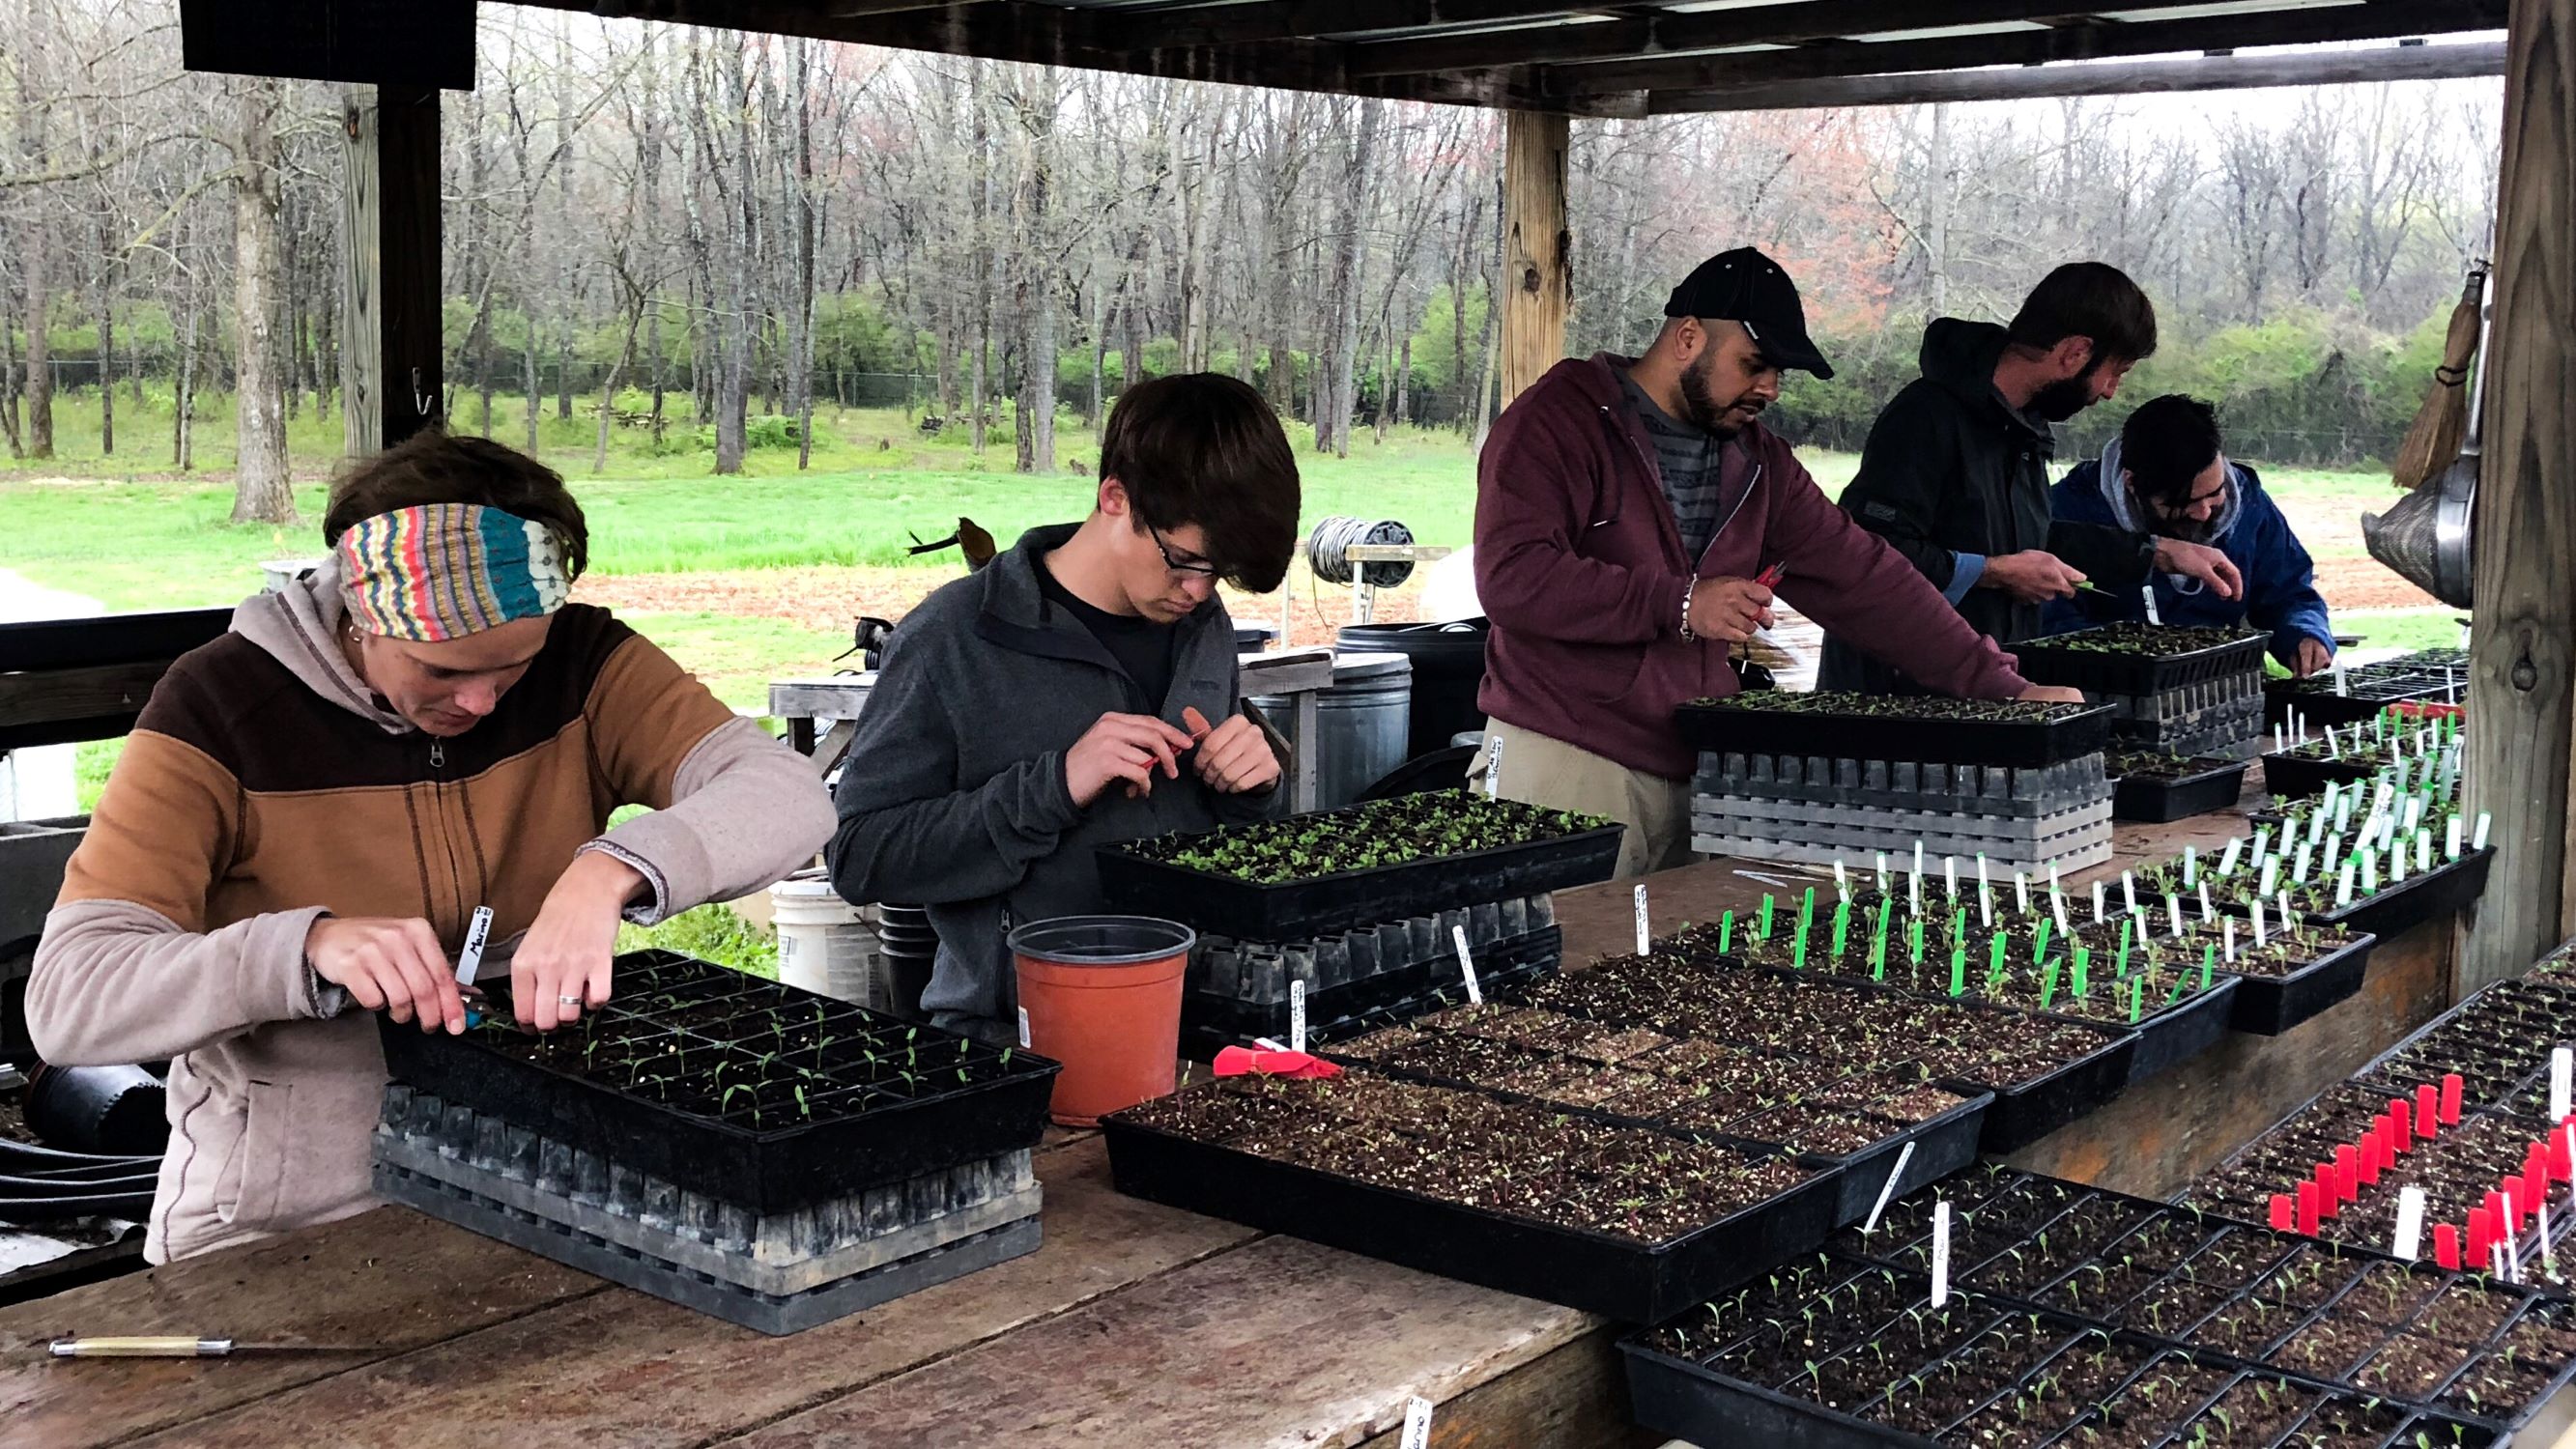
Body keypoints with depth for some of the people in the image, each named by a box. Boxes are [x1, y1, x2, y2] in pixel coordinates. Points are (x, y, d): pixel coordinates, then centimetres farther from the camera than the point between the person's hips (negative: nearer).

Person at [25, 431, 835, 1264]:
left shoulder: (577, 660, -3)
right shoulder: (218, 706, -10)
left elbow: (787, 796, -16)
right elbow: (66, 1001, -17)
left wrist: (607, 873, -34)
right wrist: (309, 945, -34)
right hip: (288, 1225, -3)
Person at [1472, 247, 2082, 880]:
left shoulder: (1757, 460, 15)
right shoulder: (1557, 421, -5)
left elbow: (1863, 577, 15)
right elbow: (1511, 576, -18)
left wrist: (2004, 687, 10)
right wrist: (1679, 604, -19)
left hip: (1699, 774, 6)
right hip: (1566, 763, -6)